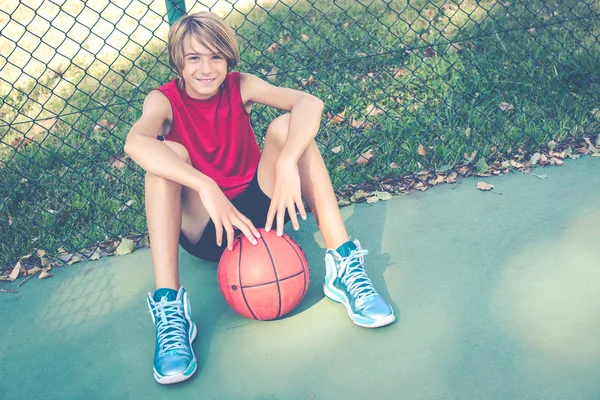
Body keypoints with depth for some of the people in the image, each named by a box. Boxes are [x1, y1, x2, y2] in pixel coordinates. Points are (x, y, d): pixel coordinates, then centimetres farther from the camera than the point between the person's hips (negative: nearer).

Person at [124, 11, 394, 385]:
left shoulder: (240, 87, -6)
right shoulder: (164, 100, -9)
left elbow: (309, 102, -24)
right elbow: (135, 142, -34)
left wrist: (287, 164, -41)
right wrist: (206, 187, -46)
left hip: (258, 209, 1)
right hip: (203, 228, -1)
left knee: (288, 125, -19)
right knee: (168, 154, -28)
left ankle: (343, 263, -26)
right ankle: (169, 307, -37)